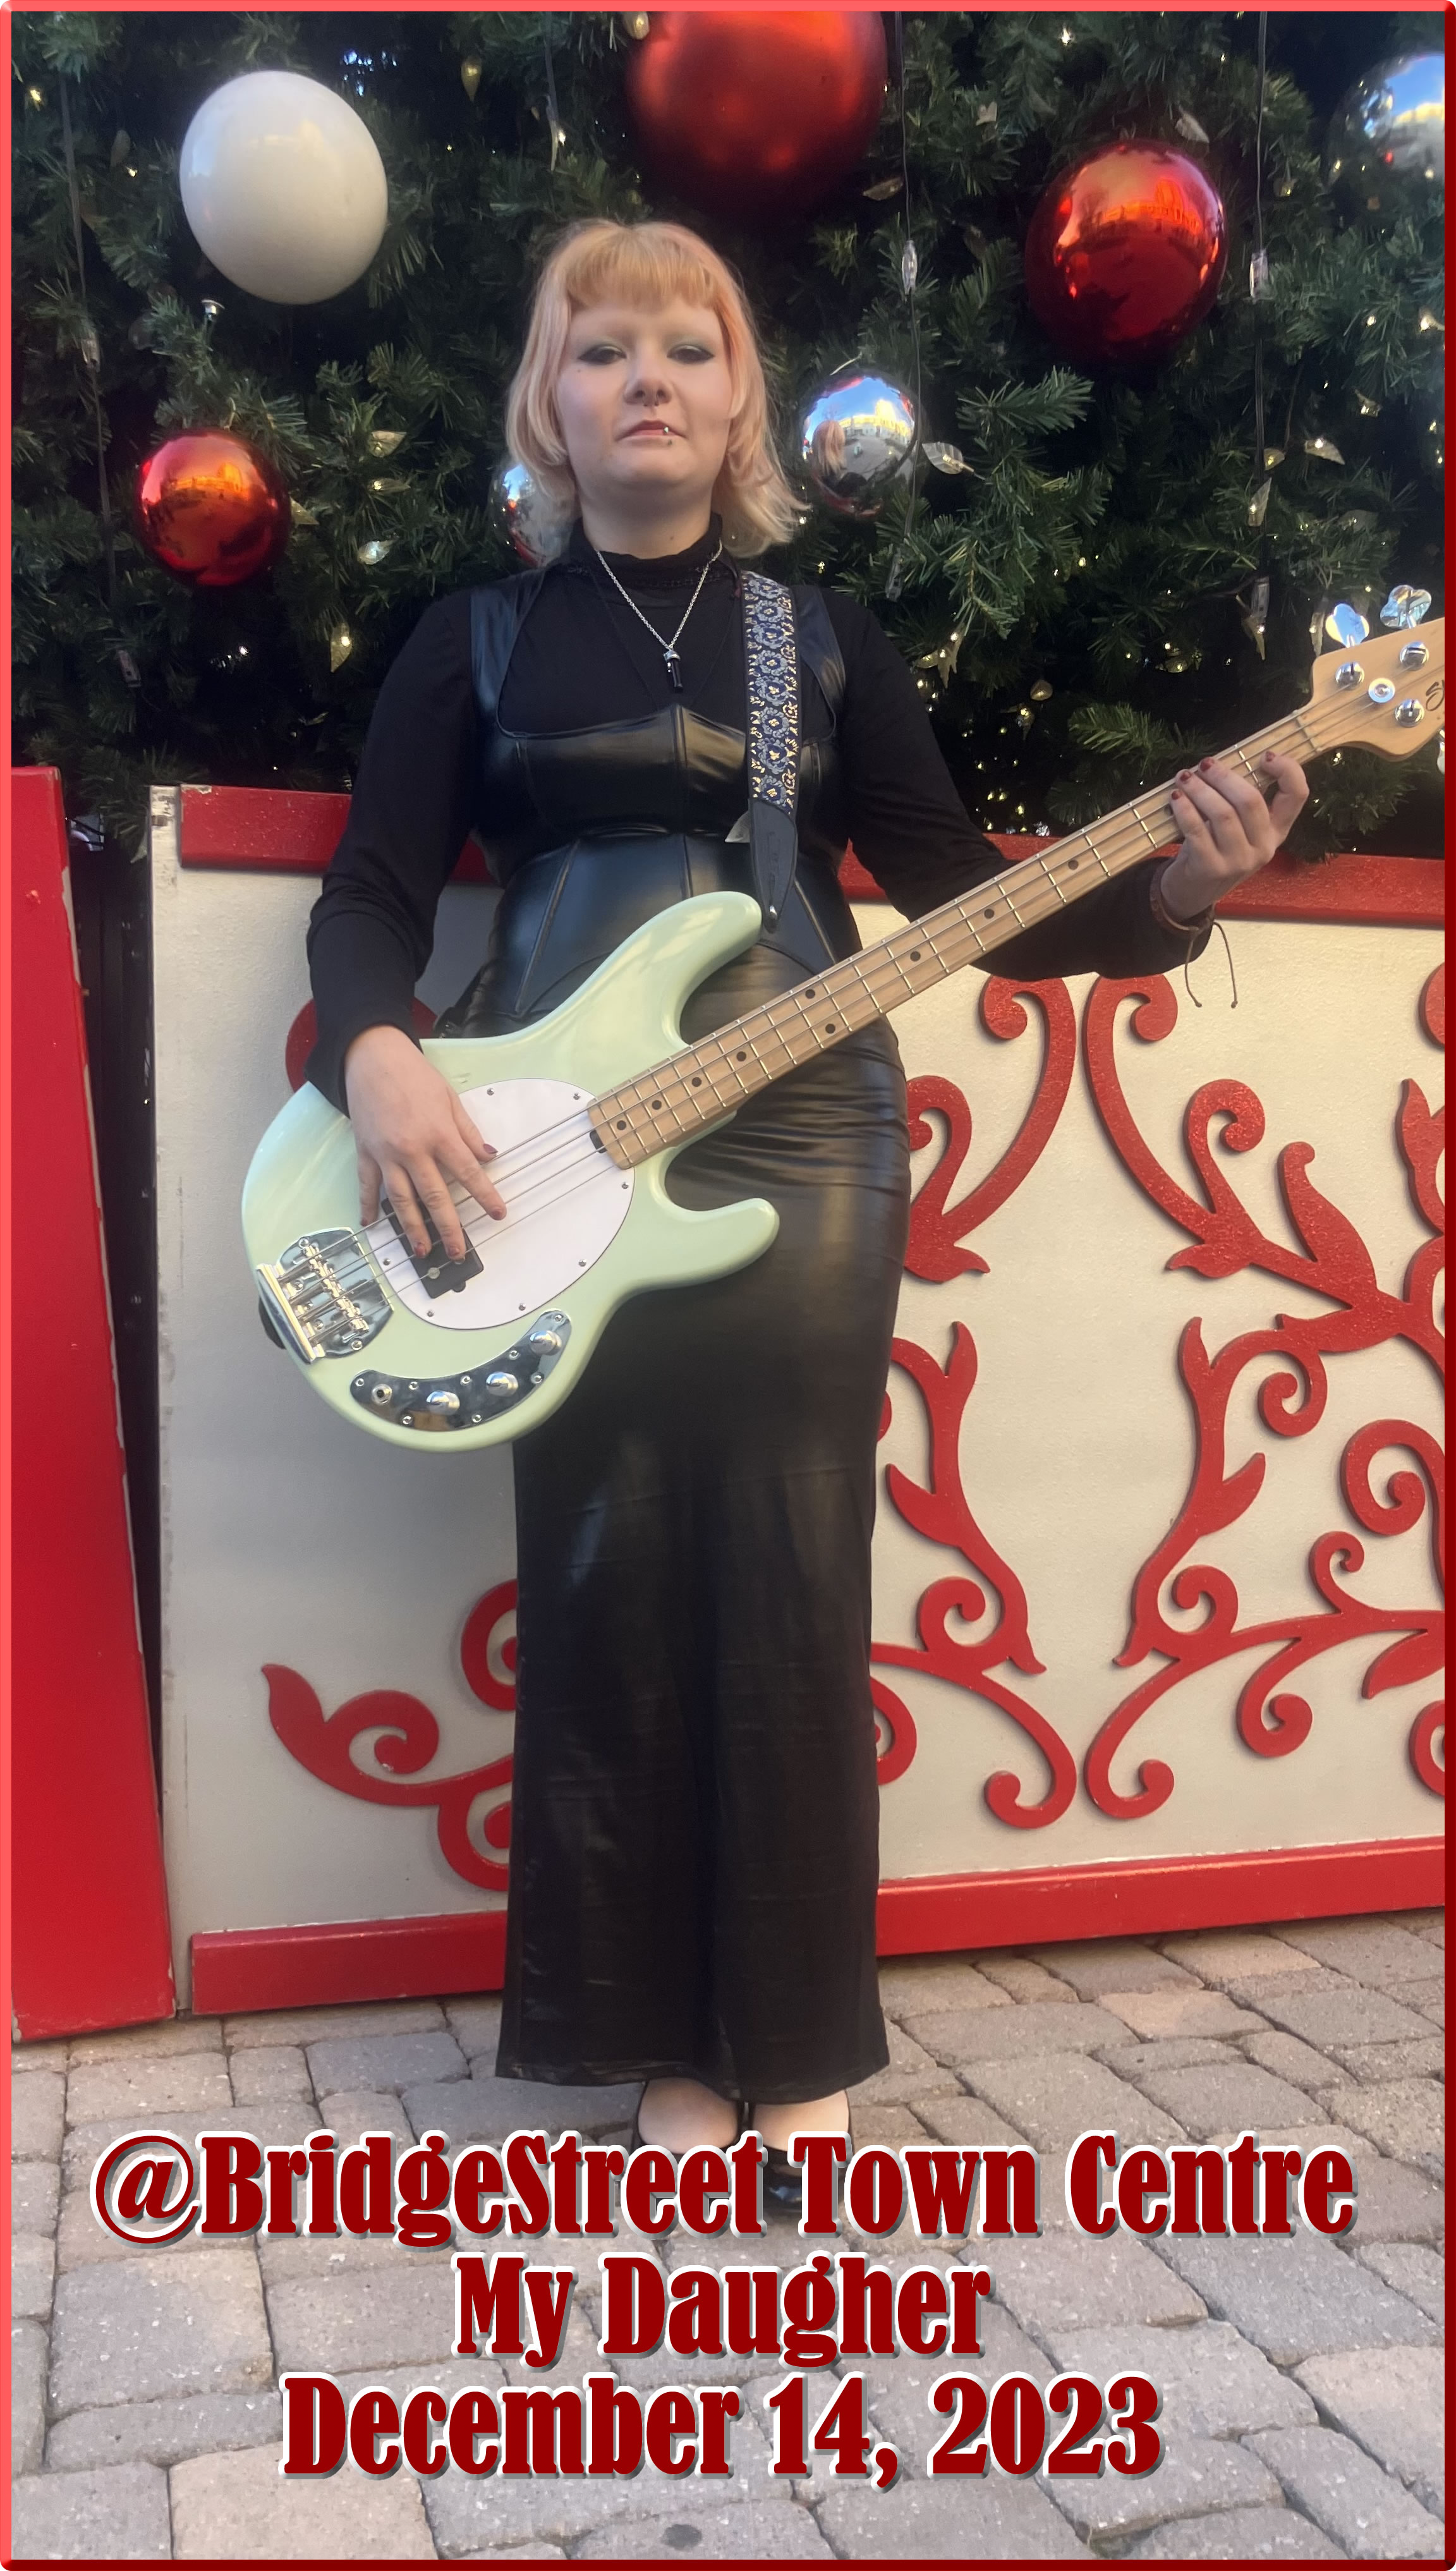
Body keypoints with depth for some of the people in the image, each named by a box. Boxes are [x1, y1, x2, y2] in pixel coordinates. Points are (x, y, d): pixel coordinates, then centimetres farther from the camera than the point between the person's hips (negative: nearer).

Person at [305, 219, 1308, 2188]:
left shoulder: (823, 639, 13)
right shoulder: (479, 639, 11)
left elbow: (960, 894, 7)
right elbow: (372, 893, 3)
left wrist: (1168, 887, -9)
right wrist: (380, 1057, -17)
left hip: (802, 1139, 1)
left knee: (790, 1584, 0)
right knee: (613, 1583, 1)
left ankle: (799, 2040, 16)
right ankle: (665, 2040, 16)